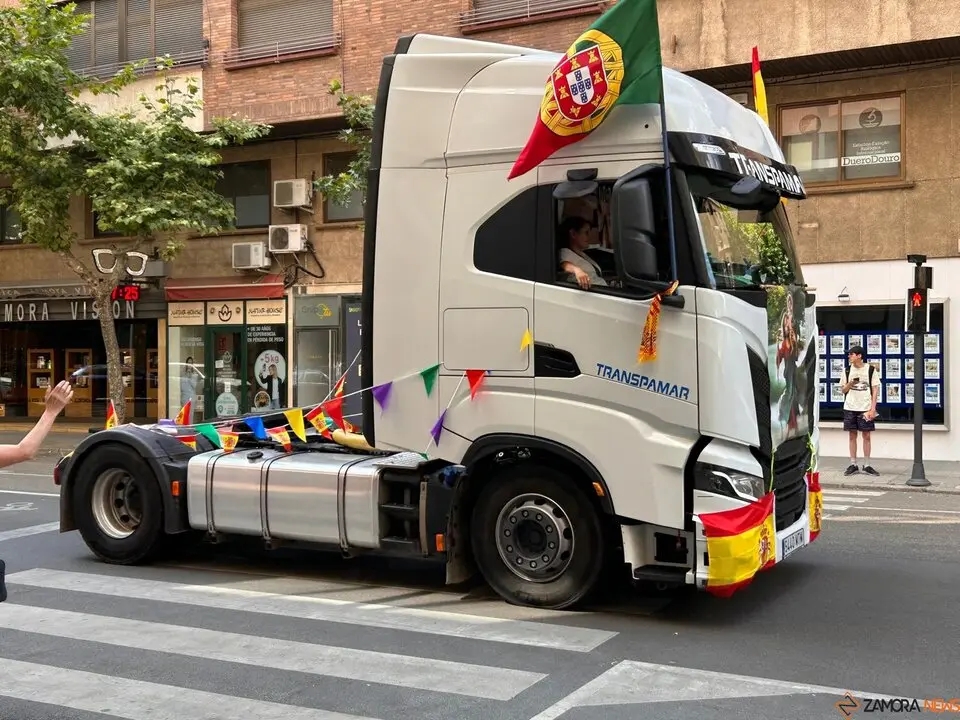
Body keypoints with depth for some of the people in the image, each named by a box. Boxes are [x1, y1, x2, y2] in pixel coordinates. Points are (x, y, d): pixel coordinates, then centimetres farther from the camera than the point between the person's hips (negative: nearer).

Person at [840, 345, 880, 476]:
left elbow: (875, 390, -1)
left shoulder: (871, 370, 0)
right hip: (850, 408, 2)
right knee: (852, 436, 5)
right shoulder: (847, 370, 8)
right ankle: (853, 465, 9)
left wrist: (873, 409, -8)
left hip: (865, 408, -2)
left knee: (866, 436, 1)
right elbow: (843, 389, 12)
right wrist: (850, 384, -10)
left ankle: (867, 465, 8)